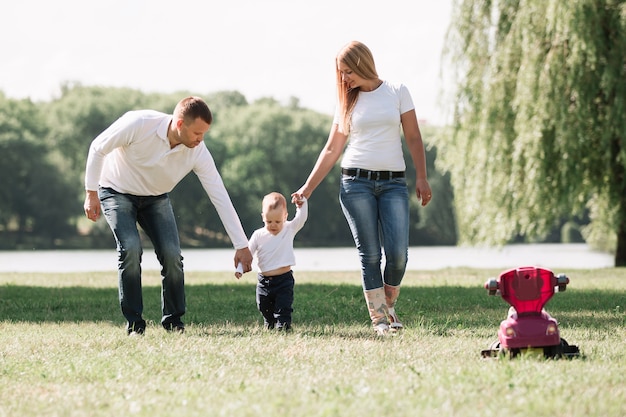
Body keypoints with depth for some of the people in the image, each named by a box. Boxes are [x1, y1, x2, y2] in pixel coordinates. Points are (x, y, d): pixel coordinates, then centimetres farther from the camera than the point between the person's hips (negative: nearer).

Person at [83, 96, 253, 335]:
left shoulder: (198, 152, -23)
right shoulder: (139, 124, -33)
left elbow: (220, 197, -20)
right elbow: (98, 148, -18)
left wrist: (241, 245, -21)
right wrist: (91, 194, -17)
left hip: (156, 198, 3)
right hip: (117, 192, -3)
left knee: (172, 253, -14)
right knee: (131, 248, -23)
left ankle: (173, 321, 6)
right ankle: (134, 324, -10)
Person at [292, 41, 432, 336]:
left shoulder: (397, 92, 6)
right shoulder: (347, 101, 10)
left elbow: (413, 138, 6)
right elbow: (332, 150, 12)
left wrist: (421, 178, -2)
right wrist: (308, 187, 8)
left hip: (393, 182, -1)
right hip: (356, 181, 1)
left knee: (398, 254, -11)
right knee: (370, 254, -4)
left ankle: (388, 306, 13)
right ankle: (379, 319, 1)